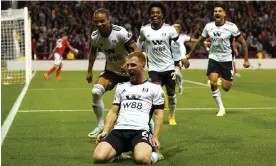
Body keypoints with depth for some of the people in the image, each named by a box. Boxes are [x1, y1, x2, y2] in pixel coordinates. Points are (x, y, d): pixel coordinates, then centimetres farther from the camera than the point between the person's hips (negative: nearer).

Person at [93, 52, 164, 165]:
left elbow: (159, 114, 8)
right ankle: (117, 153, 6)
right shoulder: (121, 87, 25)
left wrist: (155, 137, -7)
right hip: (119, 130, 3)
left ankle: (153, 155, -1)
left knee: (141, 159, -37)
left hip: (141, 131, -3)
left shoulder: (154, 88, 14)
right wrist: (105, 131, 6)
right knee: (99, 157, -26)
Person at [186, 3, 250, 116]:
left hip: (226, 59, -2)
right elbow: (200, 41, 13)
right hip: (213, 58, 2)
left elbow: (243, 43, -4)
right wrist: (190, 54, 18)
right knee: (213, 83, -16)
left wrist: (246, 60, -5)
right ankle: (221, 108, 0)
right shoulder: (209, 26, -2)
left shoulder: (231, 27, -12)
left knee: (226, 88, -3)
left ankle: (227, 80, 37)